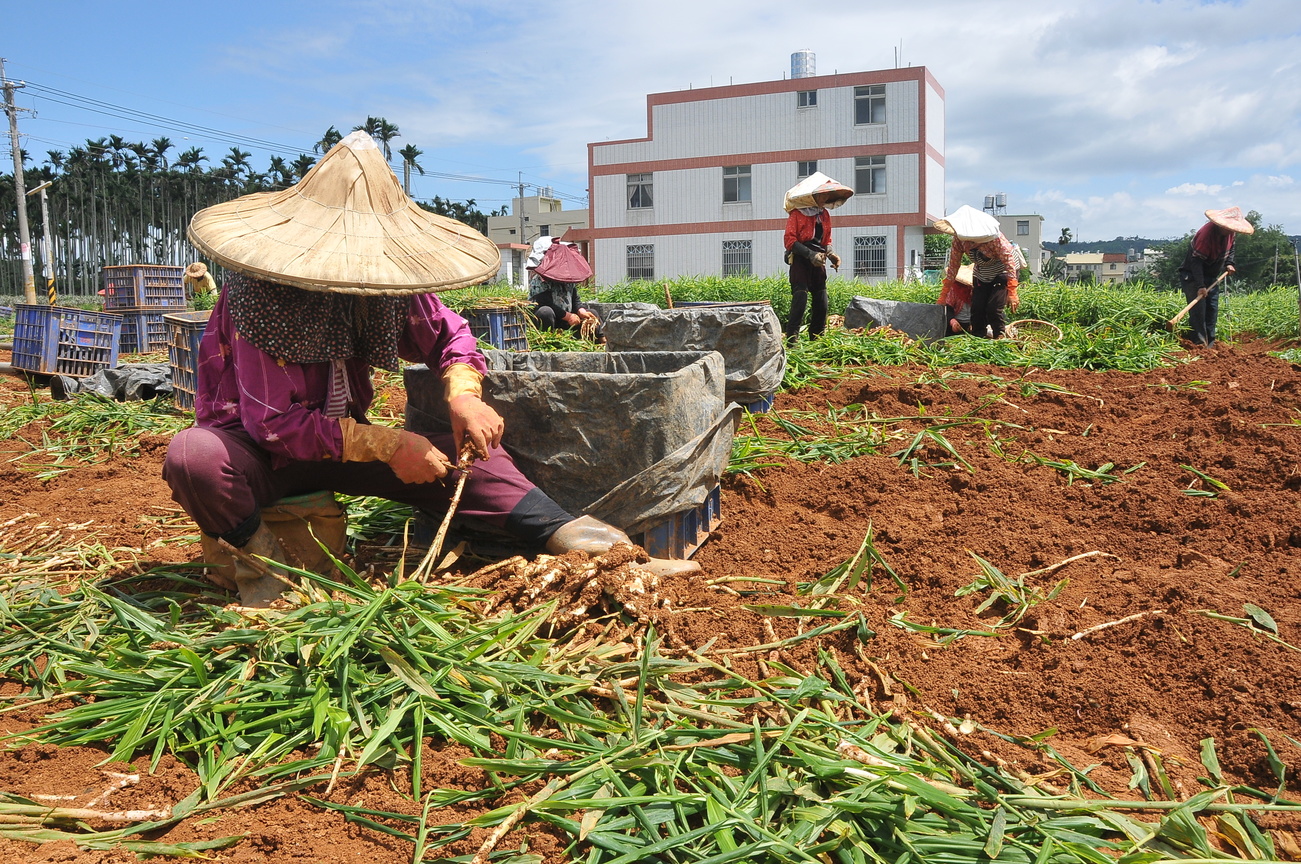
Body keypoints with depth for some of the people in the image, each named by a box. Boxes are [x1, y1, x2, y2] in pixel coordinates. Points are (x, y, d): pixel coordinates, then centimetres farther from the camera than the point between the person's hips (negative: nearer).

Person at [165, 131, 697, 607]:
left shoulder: (386, 279, -8)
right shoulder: (260, 291, -24)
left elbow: (448, 333, 7)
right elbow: (274, 421, -26)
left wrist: (463, 393, -16)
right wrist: (385, 445, -30)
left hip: (340, 444, 4)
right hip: (255, 448, -4)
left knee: (462, 454, -14)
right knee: (193, 456, -37)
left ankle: (564, 537, -23)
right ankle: (259, 556, -12)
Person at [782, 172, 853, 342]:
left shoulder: (825, 214, 17)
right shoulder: (797, 213, -5)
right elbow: (789, 240, -12)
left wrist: (831, 254, 2)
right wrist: (810, 254, -21)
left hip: (818, 262, 7)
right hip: (800, 260, -7)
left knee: (821, 303, 4)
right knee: (800, 298, -17)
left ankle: (817, 340, 13)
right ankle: (792, 339, -19)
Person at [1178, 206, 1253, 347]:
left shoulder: (1230, 233, -3)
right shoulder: (1206, 233, -28)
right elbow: (1196, 261, -30)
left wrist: (1229, 263, 3)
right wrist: (1200, 286, -34)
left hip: (1212, 277, 8)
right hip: (1192, 275, -8)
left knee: (1212, 309, 5)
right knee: (1198, 310, -14)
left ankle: (1209, 345, 10)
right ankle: (1199, 345, -13)